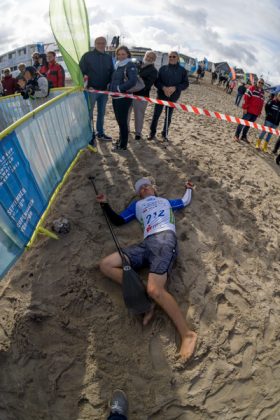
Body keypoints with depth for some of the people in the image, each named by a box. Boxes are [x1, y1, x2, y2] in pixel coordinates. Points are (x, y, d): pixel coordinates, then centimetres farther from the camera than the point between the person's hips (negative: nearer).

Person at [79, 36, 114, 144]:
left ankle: (100, 133, 24)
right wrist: (86, 86, -12)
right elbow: (81, 71, -4)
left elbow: (111, 73, 15)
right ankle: (91, 135, 5)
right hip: (91, 89, -5)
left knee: (101, 113, 12)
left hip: (104, 90, 5)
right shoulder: (87, 56, -3)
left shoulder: (108, 57, 11)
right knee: (89, 113, -2)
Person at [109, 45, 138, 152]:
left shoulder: (131, 65, -7)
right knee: (119, 120, 15)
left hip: (124, 98, -8)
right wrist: (110, 88, 6)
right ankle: (121, 140, 29)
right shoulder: (117, 65, 16)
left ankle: (123, 145, 5)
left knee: (123, 121, -4)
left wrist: (119, 88, -20)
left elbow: (133, 81, -21)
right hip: (115, 97, 8)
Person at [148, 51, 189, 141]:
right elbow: (156, 81, 0)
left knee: (168, 116, 8)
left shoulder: (182, 70, 2)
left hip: (173, 97, 0)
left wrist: (175, 88, -19)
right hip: (161, 95, 0)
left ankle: (165, 133, 22)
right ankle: (152, 132, 12)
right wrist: (163, 88, -20)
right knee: (156, 114, -1)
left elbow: (185, 83, -1)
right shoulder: (163, 68, 4)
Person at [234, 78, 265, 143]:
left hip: (256, 113, 6)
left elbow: (262, 103, 19)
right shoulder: (252, 88, -2)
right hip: (249, 111, -6)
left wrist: (259, 112, 15)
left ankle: (244, 136, 18)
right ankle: (237, 135, 7)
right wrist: (245, 108, -15)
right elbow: (246, 98, -9)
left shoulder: (262, 92, 16)